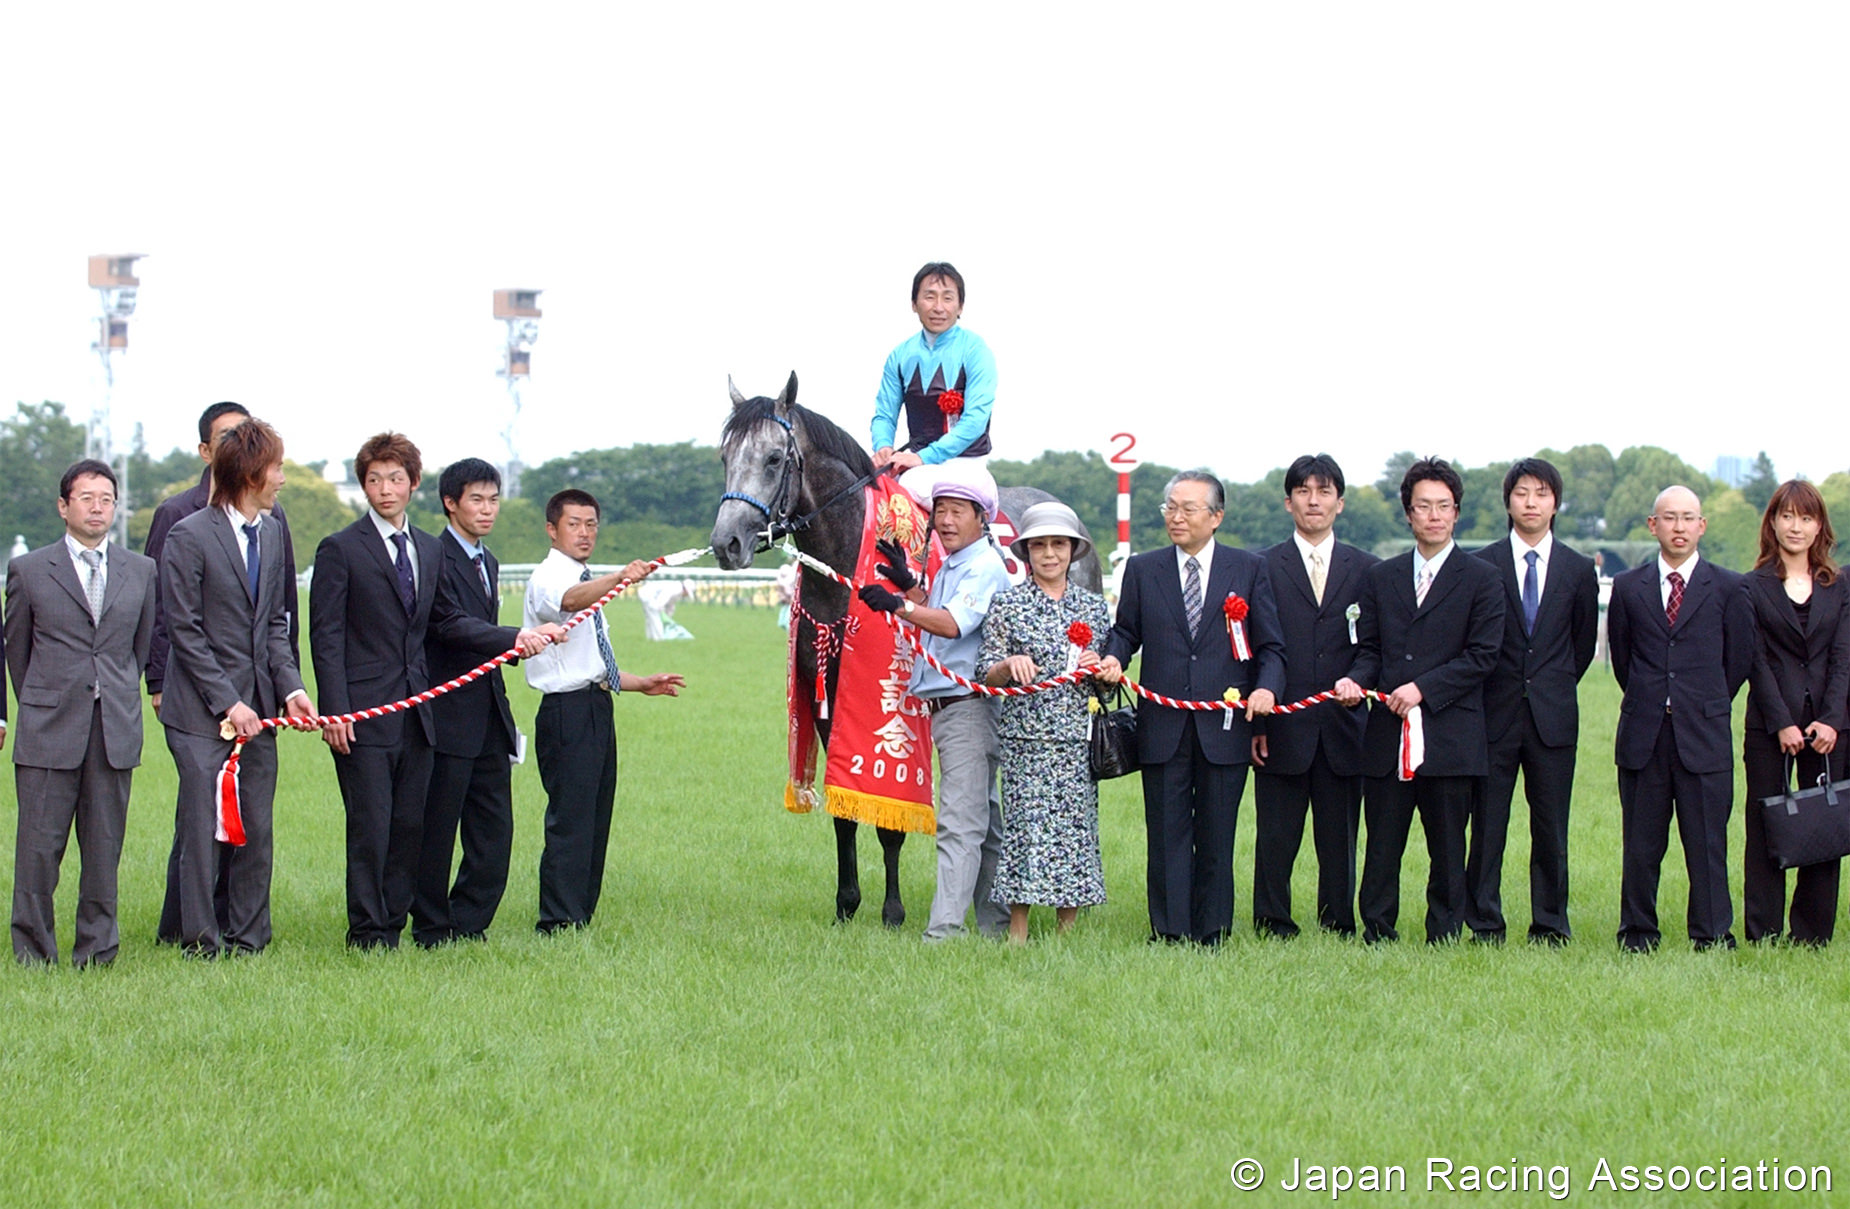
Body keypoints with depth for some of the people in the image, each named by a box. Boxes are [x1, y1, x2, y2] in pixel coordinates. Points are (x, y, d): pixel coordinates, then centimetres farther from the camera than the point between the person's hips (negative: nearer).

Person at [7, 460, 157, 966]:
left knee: (105, 847, 3)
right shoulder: (28, 571, 4)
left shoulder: (141, 571, 11)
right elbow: (16, 649, 11)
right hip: (49, 733, -2)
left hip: (116, 732, 2)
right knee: (40, 845, -3)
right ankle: (33, 951, 5)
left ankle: (97, 948, 11)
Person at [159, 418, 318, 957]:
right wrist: (227, 702, -14)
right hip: (201, 710, -6)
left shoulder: (271, 531, 11)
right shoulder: (189, 536, -9)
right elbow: (184, 629, -10)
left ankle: (246, 939, 14)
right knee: (204, 828, -5)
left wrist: (289, 687, -1)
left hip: (258, 707, 6)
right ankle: (201, 943, 3)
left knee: (257, 832, 6)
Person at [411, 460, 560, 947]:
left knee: (494, 833, 7)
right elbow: (452, 624, -24)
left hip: (489, 720, 9)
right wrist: (516, 638, -35)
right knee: (437, 831, -1)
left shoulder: (487, 563, 19)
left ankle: (466, 928, 14)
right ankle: (432, 932, 6)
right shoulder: (434, 559, -11)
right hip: (449, 718, -9)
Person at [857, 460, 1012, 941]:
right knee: (983, 820, 15)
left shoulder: (985, 567, -13)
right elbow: (935, 617, 25)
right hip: (944, 708, 11)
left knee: (959, 822, -14)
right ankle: (996, 924, 21)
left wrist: (901, 606, -39)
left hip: (968, 706, -11)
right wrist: (909, 585, 12)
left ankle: (944, 930, -19)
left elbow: (954, 624, -28)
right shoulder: (951, 566, 17)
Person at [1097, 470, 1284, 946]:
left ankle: (1212, 934, 12)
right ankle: (1169, 932, 5)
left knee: (1216, 837, 5)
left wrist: (1266, 687, -11)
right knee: (1167, 833, 1)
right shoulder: (1142, 570, 10)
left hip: (1224, 727, -1)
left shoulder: (1250, 569, 7)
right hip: (1163, 726, 1)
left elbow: (1271, 646, 7)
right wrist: (1114, 658, -6)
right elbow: (1126, 632, 16)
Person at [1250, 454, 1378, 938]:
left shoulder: (1366, 570, 10)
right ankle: (1273, 931, 8)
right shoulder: (1263, 568, 5)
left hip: (1344, 729, 1)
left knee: (1340, 841, 5)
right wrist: (1253, 723, -4)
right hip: (1282, 729, -1)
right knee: (1276, 841, 1)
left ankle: (1339, 930, 13)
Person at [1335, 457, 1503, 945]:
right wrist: (1355, 679, -7)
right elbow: (1370, 648, 16)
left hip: (1451, 735, -3)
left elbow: (1481, 656, -4)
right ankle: (1376, 937, 8)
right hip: (1388, 736, 3)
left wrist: (1423, 688, -12)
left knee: (1447, 851, 2)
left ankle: (1443, 939, 8)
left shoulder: (1481, 579, 3)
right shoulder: (1381, 577, 15)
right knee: (1382, 848, 3)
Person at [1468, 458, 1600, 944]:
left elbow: (1585, 643, 16)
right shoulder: (1481, 566, 1)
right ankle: (1484, 926, 6)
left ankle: (1550, 927, 11)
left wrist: (1553, 687, 13)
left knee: (1551, 829, 4)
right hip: (1495, 715, -1)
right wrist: (1493, 690, 7)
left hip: (1553, 716, 1)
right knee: (1487, 825, -1)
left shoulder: (1578, 570, 8)